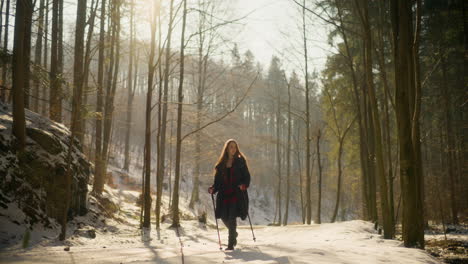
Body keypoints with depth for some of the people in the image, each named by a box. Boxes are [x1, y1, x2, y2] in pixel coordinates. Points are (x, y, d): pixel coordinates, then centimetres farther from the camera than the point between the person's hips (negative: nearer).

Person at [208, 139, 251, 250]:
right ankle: (234, 234, 35)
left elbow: (247, 177, 1)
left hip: (237, 194, -3)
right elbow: (218, 180, 10)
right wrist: (213, 189, -8)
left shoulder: (240, 161, 4)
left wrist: (244, 185, -19)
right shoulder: (221, 164, 11)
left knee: (232, 217, -11)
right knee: (224, 217, 4)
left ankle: (231, 244, -2)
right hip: (224, 194, 3)